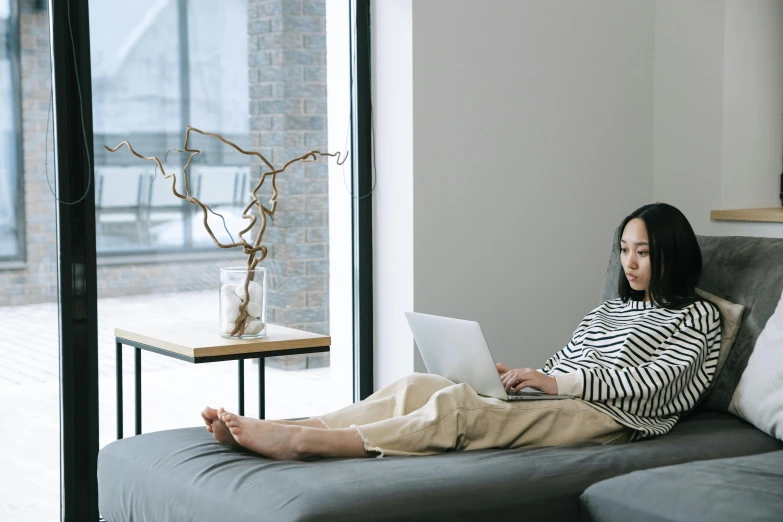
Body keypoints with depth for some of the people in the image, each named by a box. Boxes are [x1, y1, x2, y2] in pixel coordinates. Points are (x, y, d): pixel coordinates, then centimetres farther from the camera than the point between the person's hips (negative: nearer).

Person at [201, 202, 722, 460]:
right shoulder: (609, 310, 31)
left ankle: (304, 442, -44)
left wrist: (555, 380, -13)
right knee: (416, 385, -16)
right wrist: (519, 375, 2)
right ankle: (269, 432, -29)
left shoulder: (697, 315, 8)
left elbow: (653, 385, -7)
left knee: (458, 404, -32)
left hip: (611, 418, -7)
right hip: (559, 403, 7)